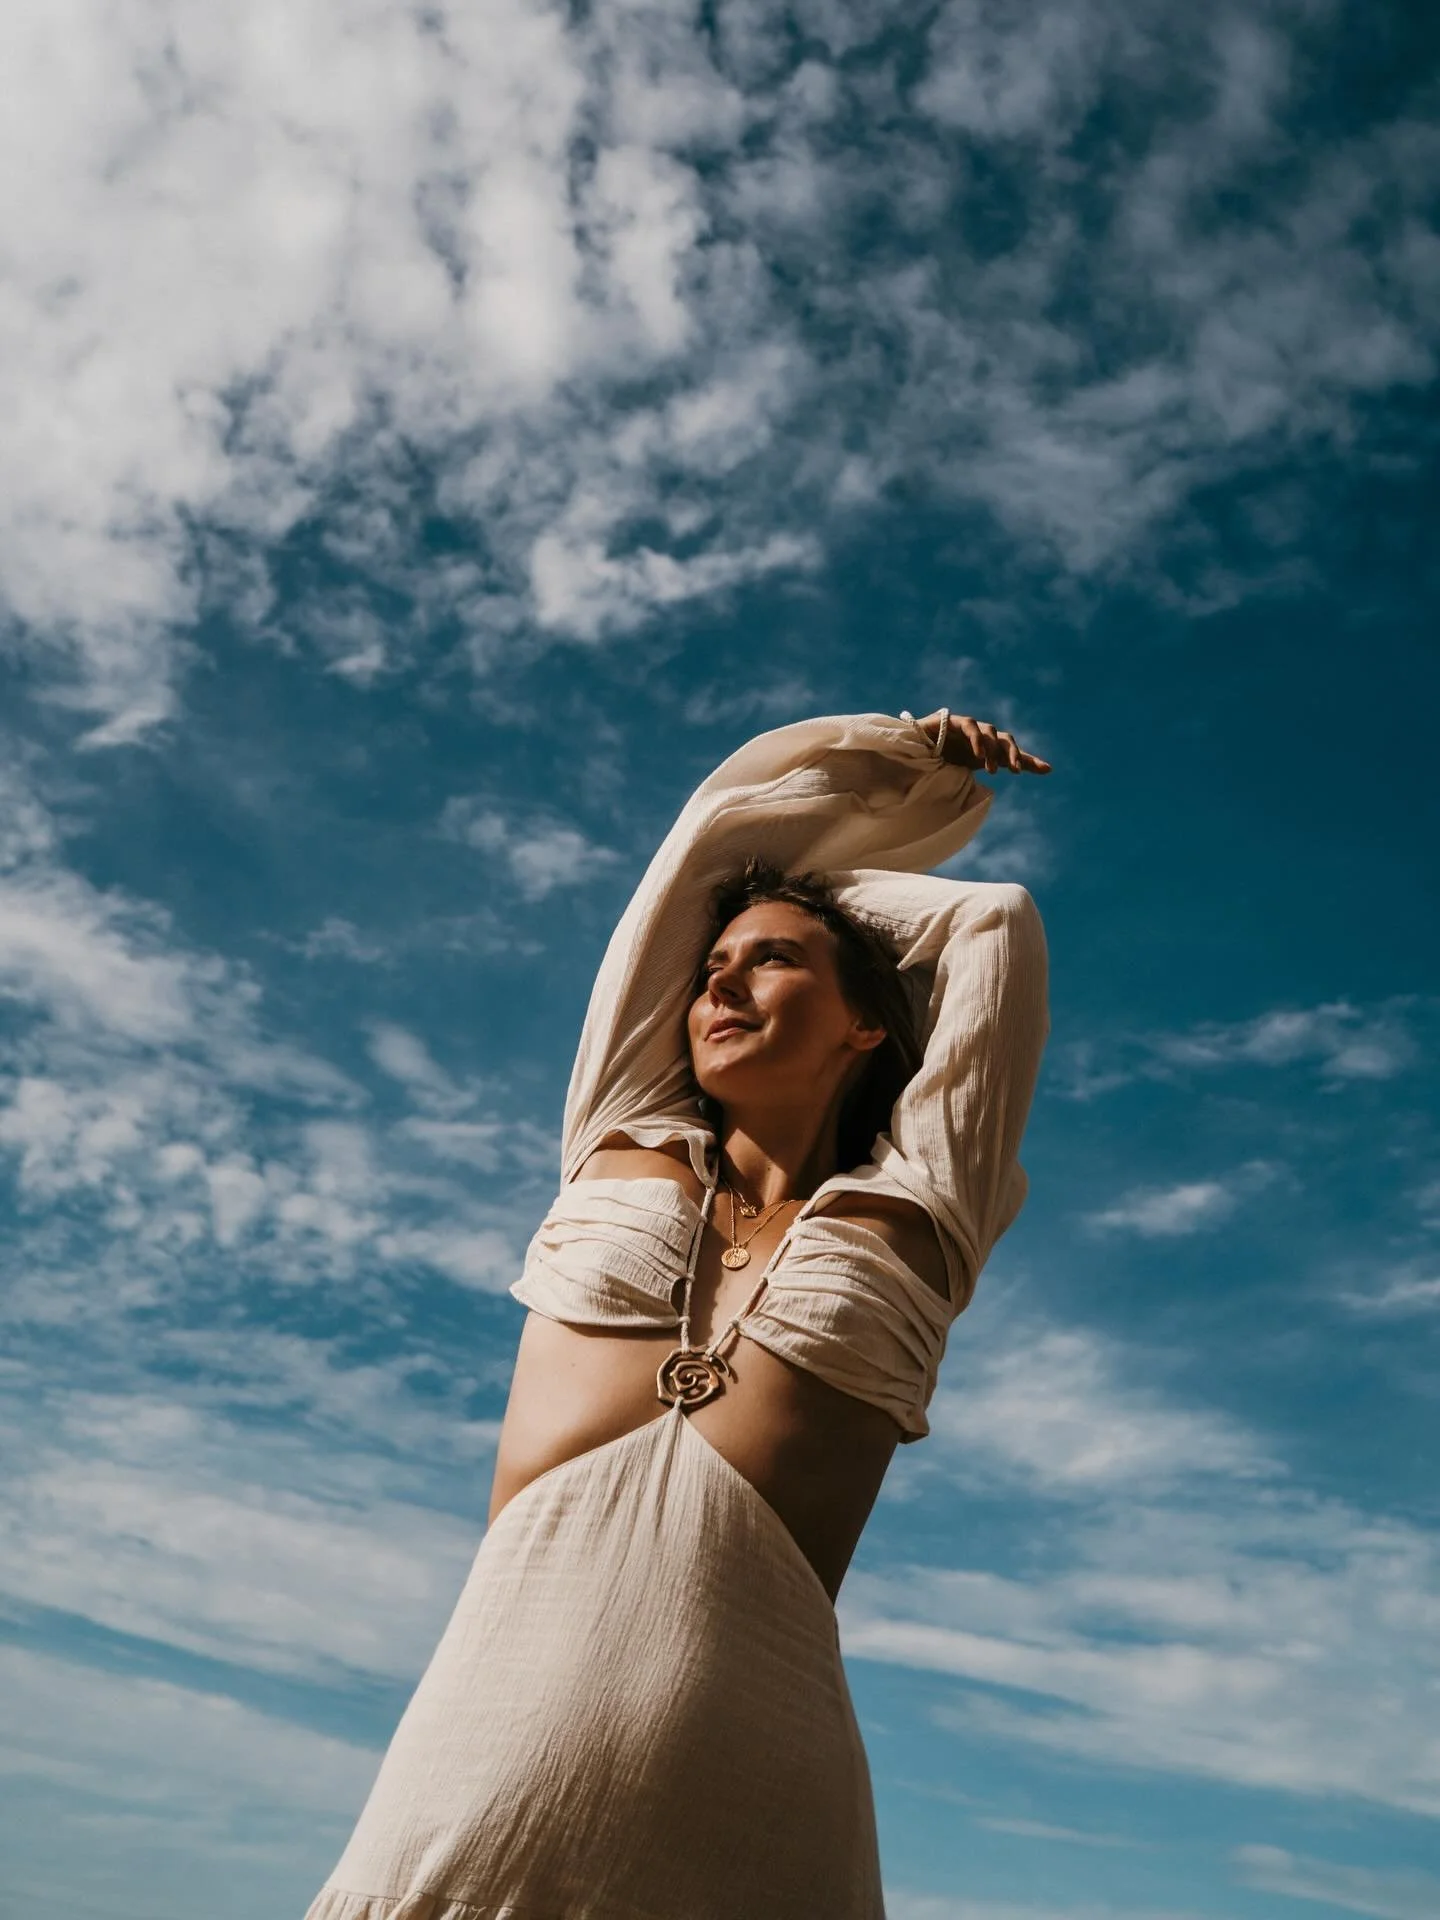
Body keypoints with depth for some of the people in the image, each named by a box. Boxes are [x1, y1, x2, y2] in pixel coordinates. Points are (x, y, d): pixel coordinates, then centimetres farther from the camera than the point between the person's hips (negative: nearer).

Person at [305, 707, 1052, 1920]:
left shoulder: (910, 1216, 12)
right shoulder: (625, 1141, 16)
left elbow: (997, 923, 22)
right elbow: (720, 826, 25)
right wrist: (905, 760, 38)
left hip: (746, 1766, -1)